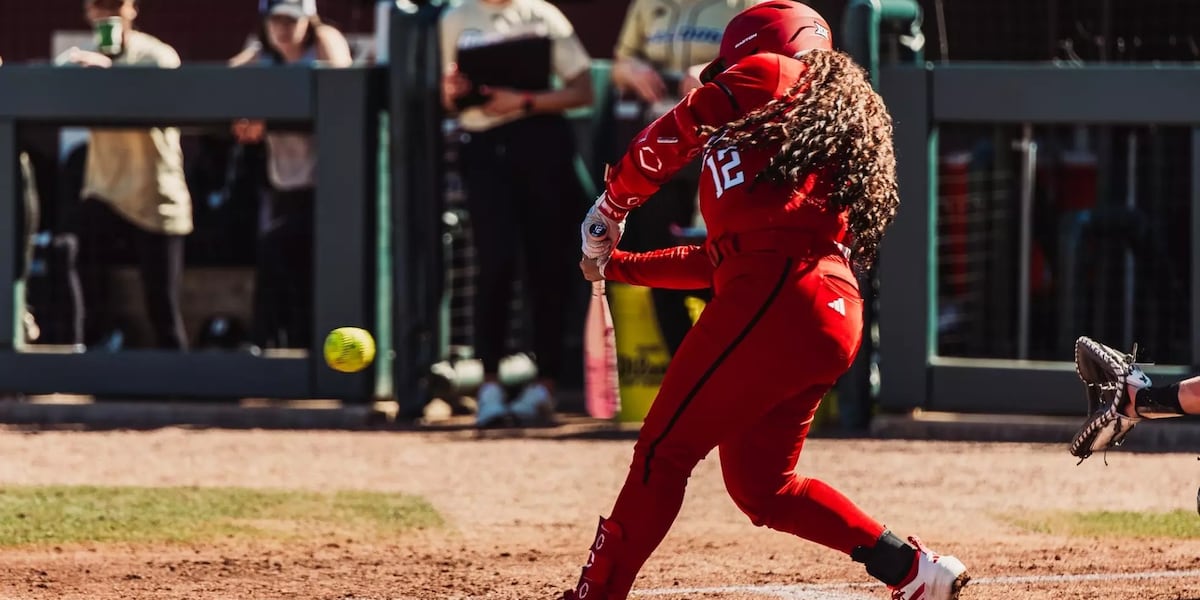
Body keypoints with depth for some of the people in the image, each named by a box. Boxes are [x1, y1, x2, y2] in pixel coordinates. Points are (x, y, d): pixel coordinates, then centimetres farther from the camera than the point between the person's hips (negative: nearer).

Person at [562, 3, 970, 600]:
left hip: (777, 299, -9)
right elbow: (720, 259, 33)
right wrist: (620, 265, 37)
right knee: (759, 484, 15)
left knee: (664, 451, -6)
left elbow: (673, 132, 2)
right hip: (831, 319, 9)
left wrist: (612, 205, 17)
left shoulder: (770, 78, 9)